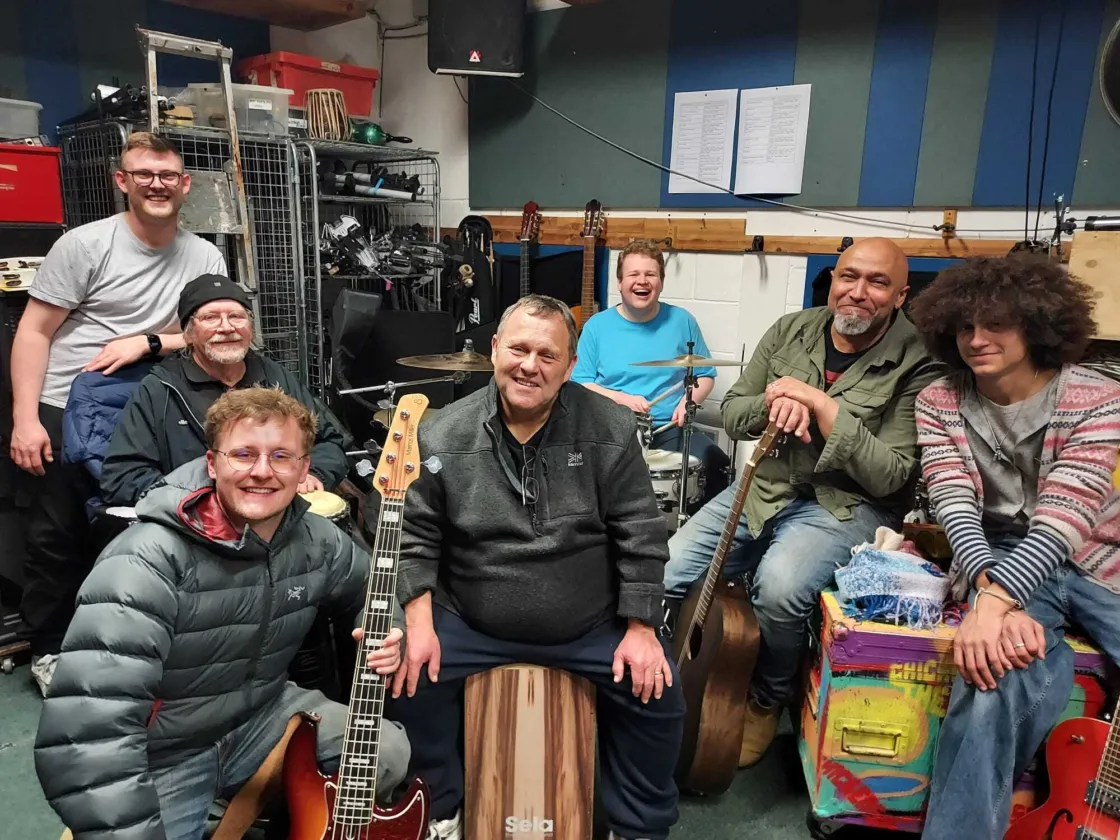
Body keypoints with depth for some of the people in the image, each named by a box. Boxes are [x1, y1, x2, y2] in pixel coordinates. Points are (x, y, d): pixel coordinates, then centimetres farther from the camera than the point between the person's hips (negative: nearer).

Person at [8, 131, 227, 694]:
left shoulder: (205, 258, 1)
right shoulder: (84, 244, -7)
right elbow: (33, 333, -7)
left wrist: (146, 341, -17)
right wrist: (25, 418, -13)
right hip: (62, 413, -2)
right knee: (57, 534, 7)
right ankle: (48, 648, 26)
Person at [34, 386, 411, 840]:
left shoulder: (317, 540, -9)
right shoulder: (149, 560, -31)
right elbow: (86, 733, -36)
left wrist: (387, 633, -10)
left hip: (261, 715, 5)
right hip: (160, 756, -5)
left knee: (389, 754, -7)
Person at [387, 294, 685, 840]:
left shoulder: (611, 430, -10)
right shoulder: (444, 436, -9)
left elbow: (640, 535, -7)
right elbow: (416, 536, -3)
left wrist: (640, 629, -10)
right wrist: (419, 626, -11)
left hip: (592, 626, 0)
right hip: (471, 625, 1)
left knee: (657, 692, -13)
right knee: (409, 682, -14)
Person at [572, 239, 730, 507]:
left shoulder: (681, 321, 6)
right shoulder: (597, 326, 2)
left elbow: (705, 375, 13)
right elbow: (580, 383, 0)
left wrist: (690, 400, -8)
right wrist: (620, 399, -15)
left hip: (670, 428, 2)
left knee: (717, 465, -24)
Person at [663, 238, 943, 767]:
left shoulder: (916, 366, -10)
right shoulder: (790, 331, 3)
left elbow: (889, 477, -16)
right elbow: (732, 415, 6)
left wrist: (820, 404, -22)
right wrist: (776, 404, -16)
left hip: (846, 503, -4)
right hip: (765, 487, 5)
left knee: (779, 586, -33)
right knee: (666, 576, -10)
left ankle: (767, 701, 0)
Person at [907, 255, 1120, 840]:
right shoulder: (939, 402, 0)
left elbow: (1063, 517, -19)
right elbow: (956, 509, -11)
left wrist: (994, 602, -33)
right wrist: (989, 592, -29)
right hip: (997, 557, 0)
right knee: (1002, 667, -31)